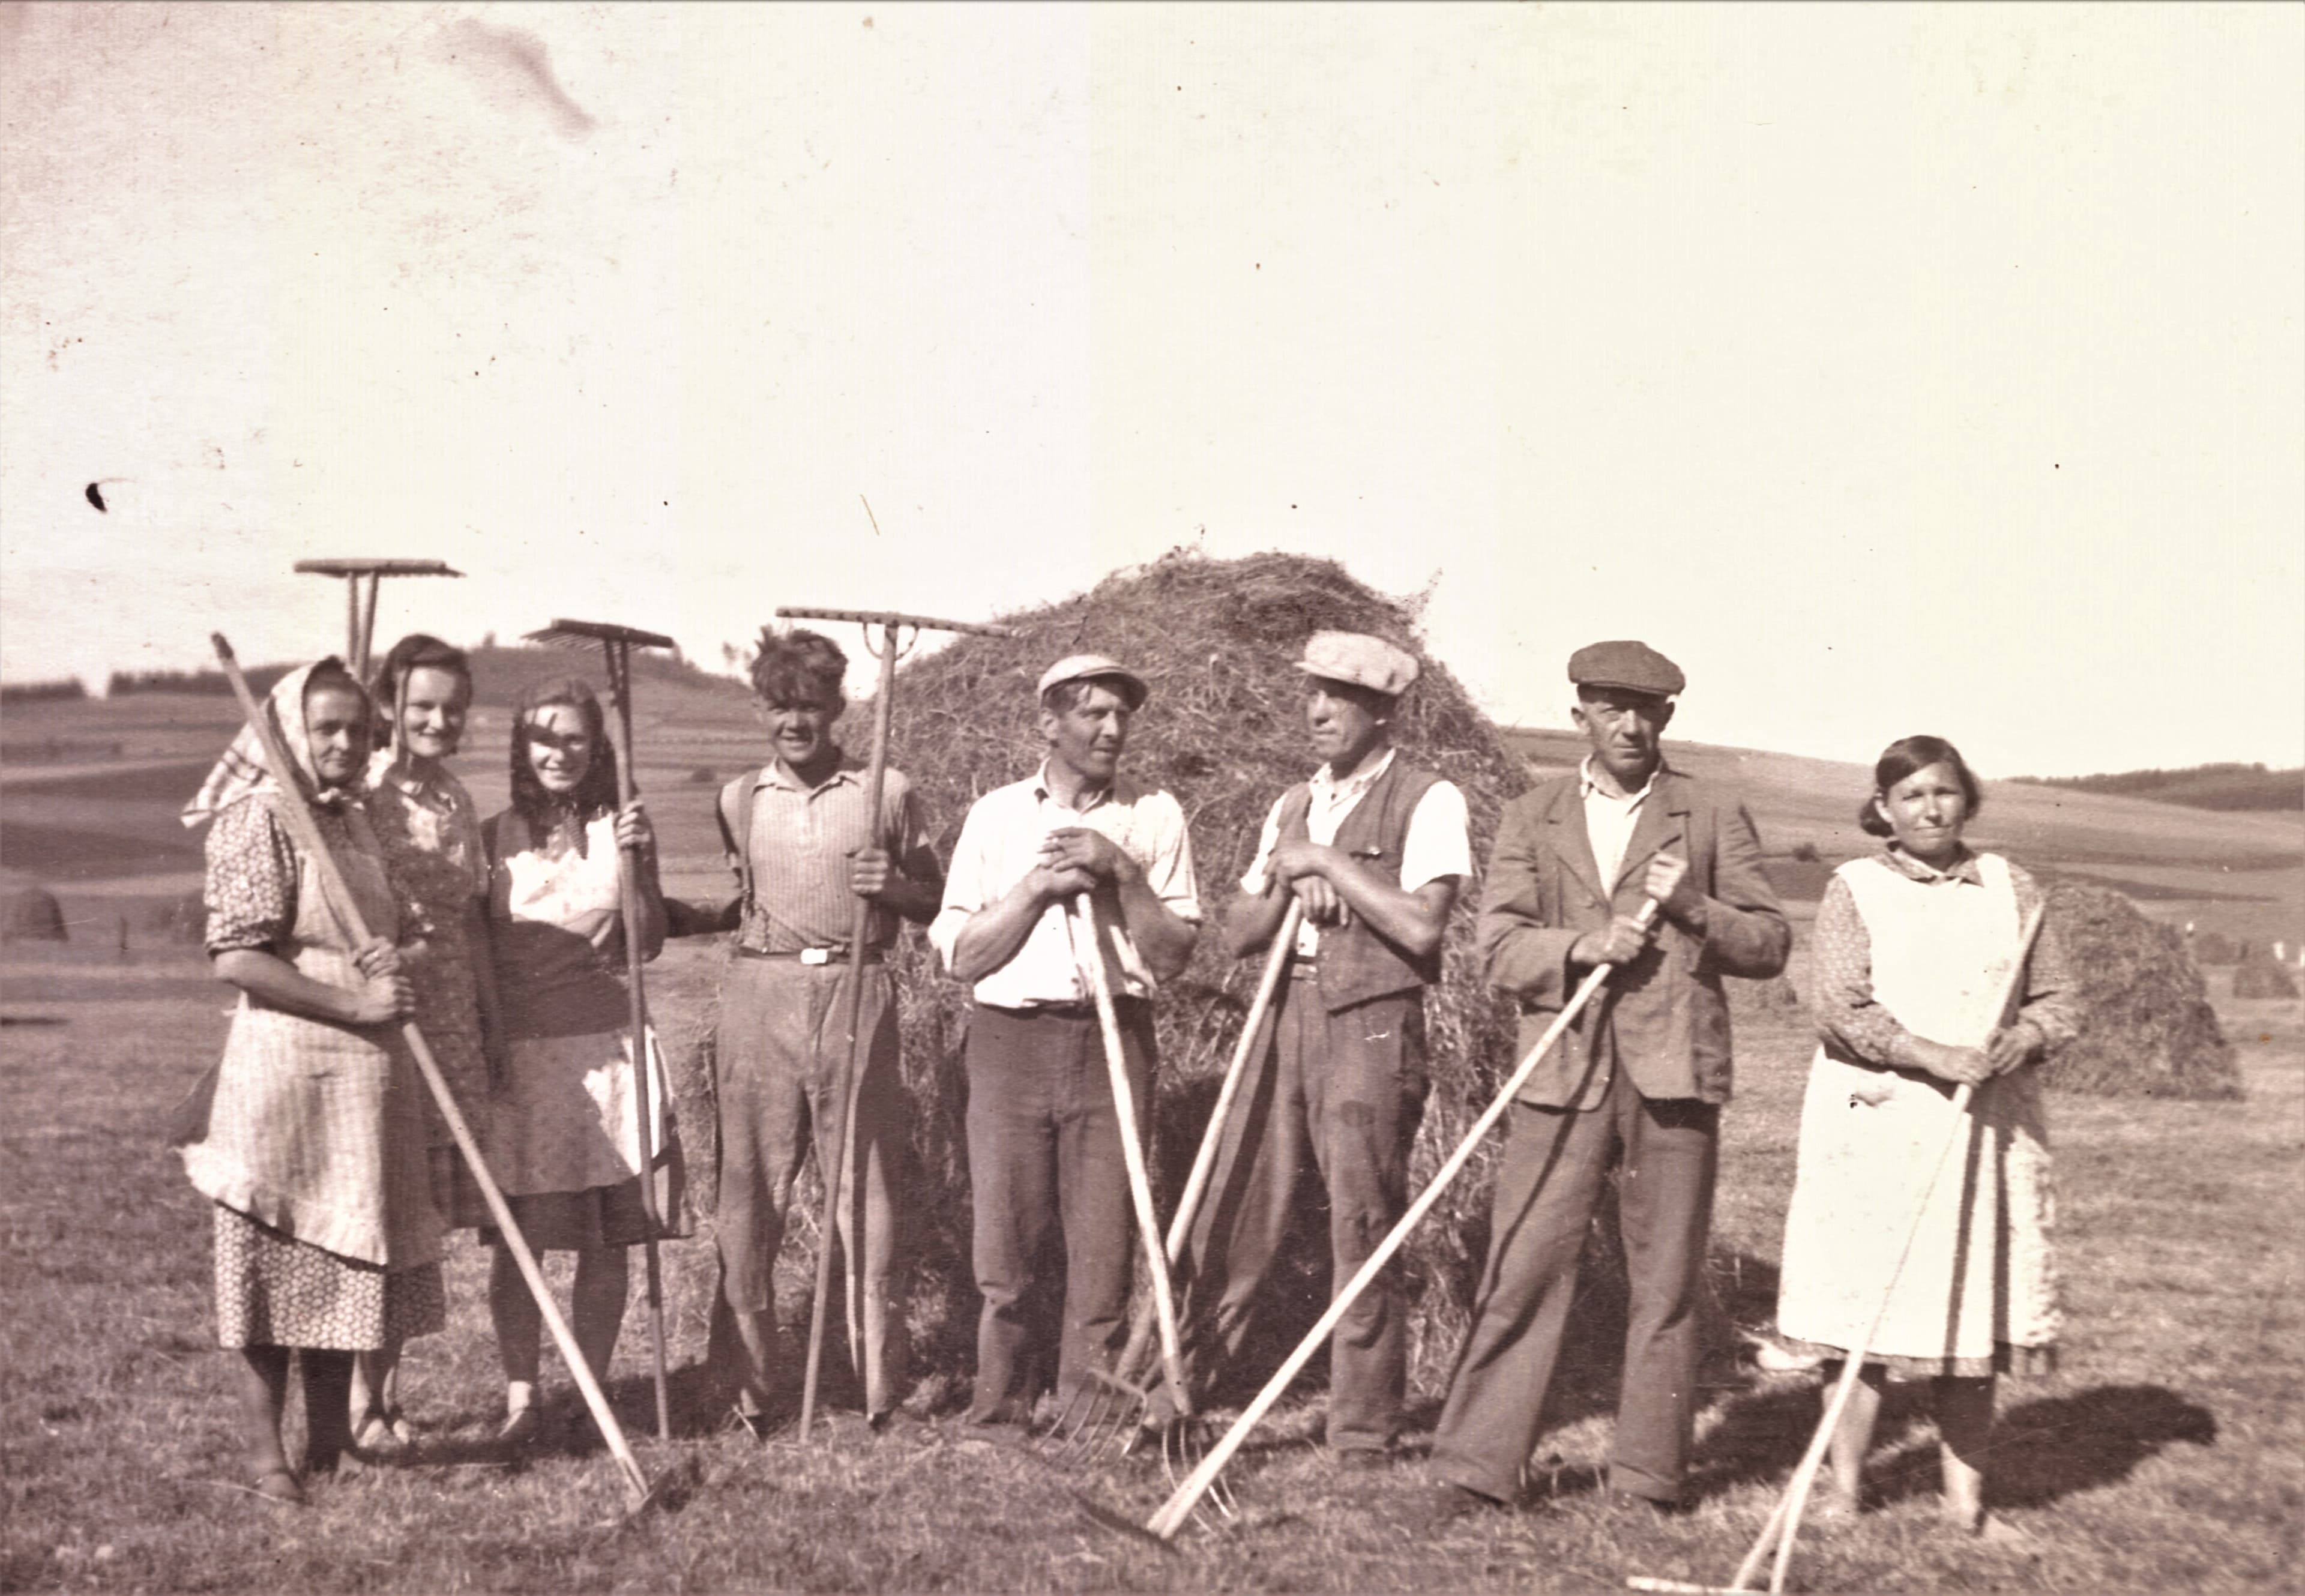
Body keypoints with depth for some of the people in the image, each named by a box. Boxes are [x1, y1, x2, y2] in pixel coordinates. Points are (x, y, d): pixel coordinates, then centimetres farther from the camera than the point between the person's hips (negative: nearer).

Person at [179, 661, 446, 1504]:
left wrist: (390, 967, 2)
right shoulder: (258, 820, -11)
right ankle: (265, 1451, 11)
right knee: (274, 1260, 1)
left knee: (347, 1256, 13)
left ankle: (331, 1438, 25)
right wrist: (354, 1003, -19)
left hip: (367, 1075, 8)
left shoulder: (357, 823, 14)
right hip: (286, 1069, -8)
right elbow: (237, 958, -18)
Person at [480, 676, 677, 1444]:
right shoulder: (494, 837, 5)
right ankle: (520, 1395, 7)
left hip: (605, 1049, 0)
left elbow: (649, 943, -2)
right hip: (517, 1053, 0)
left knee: (603, 1238, 4)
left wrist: (638, 864, -17)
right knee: (516, 1235, -1)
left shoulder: (619, 829, 4)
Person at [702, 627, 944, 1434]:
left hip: (856, 995, -1)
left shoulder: (887, 792, 6)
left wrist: (894, 887, -8)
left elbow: (939, 905, 11)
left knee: (869, 1190, 1)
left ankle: (882, 1393, 9)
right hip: (759, 997, 2)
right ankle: (747, 1388, 11)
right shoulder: (738, 801, 11)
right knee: (749, 1193, 2)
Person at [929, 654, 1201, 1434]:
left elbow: (1173, 953, 3)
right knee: (1009, 1244, 1)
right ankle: (999, 1418, 13)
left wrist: (1123, 872, -9)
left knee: (1103, 1245, -2)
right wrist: (1038, 886, -7)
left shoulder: (1155, 817, 8)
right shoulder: (995, 816, 9)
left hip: (1114, 1042, 0)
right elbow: (962, 956, 4)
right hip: (1011, 1040, 0)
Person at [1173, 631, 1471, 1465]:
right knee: (1231, 1218, 5)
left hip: (1372, 1027, -6)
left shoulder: (1427, 801, -3)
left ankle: (1364, 1441, 9)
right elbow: (1236, 933, 14)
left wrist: (1327, 863, -10)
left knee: (1363, 1233, -1)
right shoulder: (1293, 807, 17)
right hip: (1286, 1019, 6)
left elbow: (1422, 925, -16)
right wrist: (1289, 886, -5)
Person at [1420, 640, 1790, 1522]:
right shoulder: (1531, 818, 10)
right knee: (1522, 1269, -3)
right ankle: (1474, 1466, 4)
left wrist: (1692, 906, -11)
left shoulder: (1713, 815, 9)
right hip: (1564, 1072, 0)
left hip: (1674, 1070, 0)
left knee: (1665, 1283, 6)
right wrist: (1585, 945, -16)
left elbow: (1770, 944, 6)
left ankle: (1648, 1476, 16)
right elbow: (1500, 946, 1)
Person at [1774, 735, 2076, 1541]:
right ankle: (1845, 1484, 12)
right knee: (1866, 1299, 0)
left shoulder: (2011, 887, 9)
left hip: (1987, 1127, 3)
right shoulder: (1854, 889, -1)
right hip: (1875, 1120, -3)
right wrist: (1937, 1057, -21)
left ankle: (1965, 1496, 17)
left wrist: (2019, 1039, -11)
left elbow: (2058, 999, 10)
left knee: (1974, 1307, 7)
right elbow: (1844, 1009, -11)